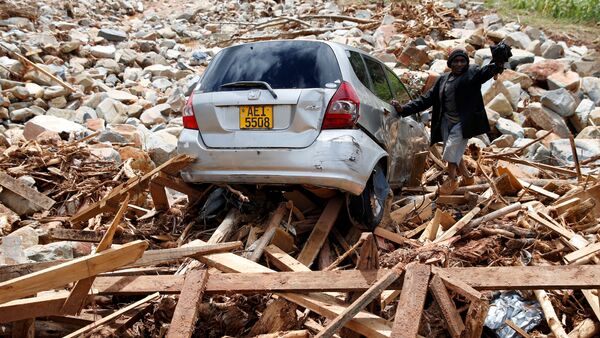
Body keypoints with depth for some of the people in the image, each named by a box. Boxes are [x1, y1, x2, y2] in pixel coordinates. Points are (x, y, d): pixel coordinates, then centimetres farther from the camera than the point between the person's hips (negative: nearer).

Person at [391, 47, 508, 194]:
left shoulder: (473, 74, -3)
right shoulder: (443, 79, 12)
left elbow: (487, 71, -25)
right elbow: (427, 98, 10)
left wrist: (498, 64, -50)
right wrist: (404, 108, 0)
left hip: (463, 123, -6)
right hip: (446, 121, 6)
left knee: (451, 149, -17)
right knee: (454, 153, 11)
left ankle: (452, 180, 2)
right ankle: (467, 177, 34)